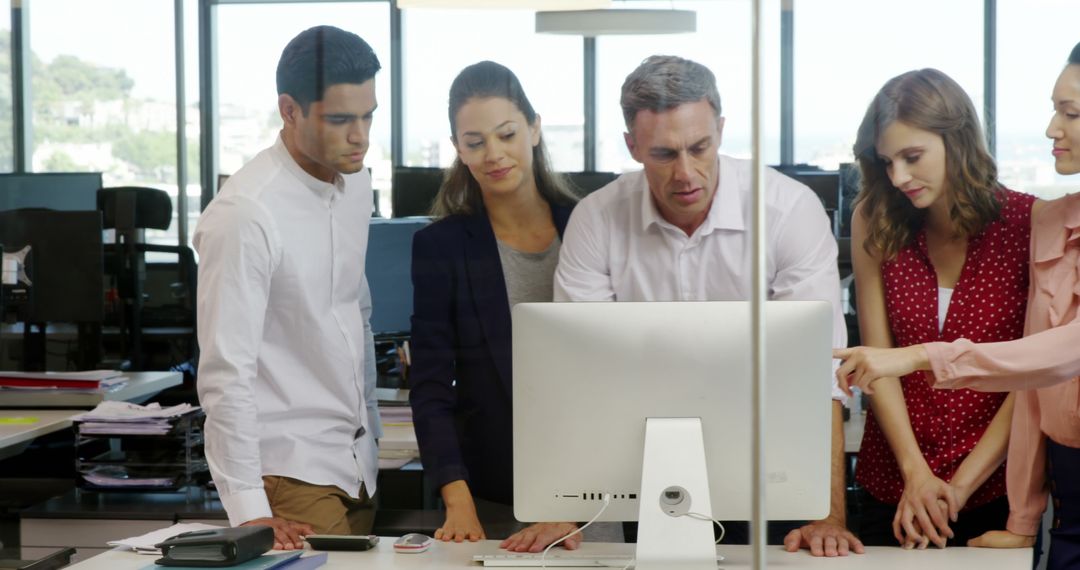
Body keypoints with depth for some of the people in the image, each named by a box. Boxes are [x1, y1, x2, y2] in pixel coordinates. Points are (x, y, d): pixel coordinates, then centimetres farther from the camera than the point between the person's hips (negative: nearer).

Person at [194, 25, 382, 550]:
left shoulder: (355, 182, 6)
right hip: (289, 471, -7)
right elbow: (226, 374, -19)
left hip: (358, 463, 7)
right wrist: (248, 512, -22)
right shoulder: (246, 214, -18)